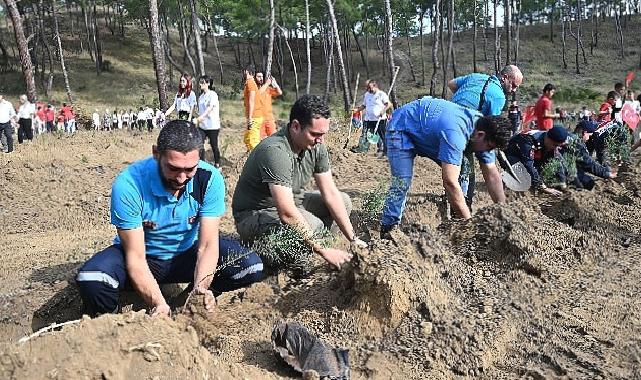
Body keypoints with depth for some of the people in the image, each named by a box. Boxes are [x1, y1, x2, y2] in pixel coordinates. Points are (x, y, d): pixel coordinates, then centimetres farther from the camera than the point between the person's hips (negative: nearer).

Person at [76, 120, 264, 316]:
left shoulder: (210, 179, -20)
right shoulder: (128, 185, -28)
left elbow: (207, 245, -19)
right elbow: (135, 257, -25)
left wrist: (200, 288, -38)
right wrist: (158, 304, -40)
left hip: (188, 253, 2)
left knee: (251, 266, -20)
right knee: (91, 281, -33)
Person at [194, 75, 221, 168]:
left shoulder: (213, 95, -10)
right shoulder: (201, 96, 12)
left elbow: (210, 107, -25)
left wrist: (202, 116, -39)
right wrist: (198, 120, 16)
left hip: (212, 125, -6)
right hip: (202, 125, 6)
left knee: (214, 145, 3)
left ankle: (217, 164, 17)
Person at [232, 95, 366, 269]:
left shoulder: (316, 146, -7)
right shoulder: (275, 151, -32)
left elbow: (330, 194, -5)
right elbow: (287, 214, -37)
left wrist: (353, 239, -11)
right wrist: (324, 251, -33)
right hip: (253, 216, -8)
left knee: (343, 201, 1)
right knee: (312, 223, -32)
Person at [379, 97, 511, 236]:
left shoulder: (483, 127, -15)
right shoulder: (455, 133, -41)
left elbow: (492, 175, -10)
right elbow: (449, 182, -45)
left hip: (428, 130, 8)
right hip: (402, 127, -8)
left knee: (461, 173, -2)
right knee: (402, 182, -22)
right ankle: (388, 231, -11)